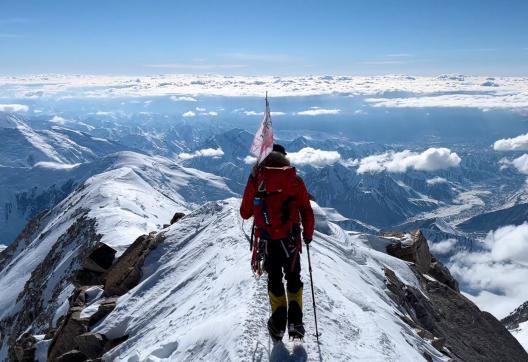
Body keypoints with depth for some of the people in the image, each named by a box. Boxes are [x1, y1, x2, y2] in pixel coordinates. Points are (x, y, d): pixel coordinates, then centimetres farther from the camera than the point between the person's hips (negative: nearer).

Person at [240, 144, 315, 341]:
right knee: (293, 278, 17)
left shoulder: (256, 179, -2)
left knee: (274, 278, 17)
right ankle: (295, 322, 12)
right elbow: (307, 212, 0)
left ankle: (278, 323, 18)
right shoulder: (295, 180, -1)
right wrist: (308, 234, 14)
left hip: (269, 240, 0)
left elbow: (245, 213, 4)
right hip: (291, 239, 0)